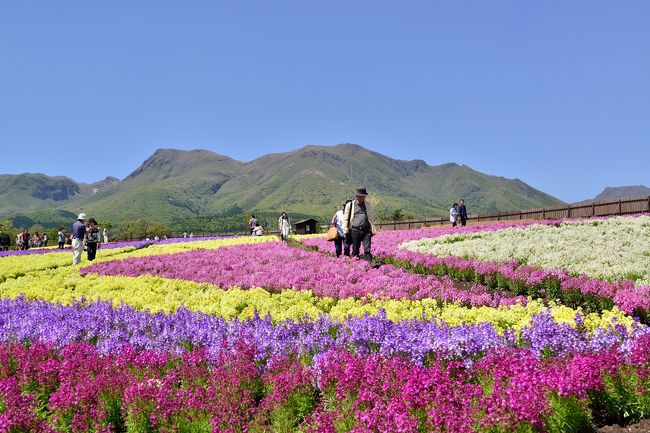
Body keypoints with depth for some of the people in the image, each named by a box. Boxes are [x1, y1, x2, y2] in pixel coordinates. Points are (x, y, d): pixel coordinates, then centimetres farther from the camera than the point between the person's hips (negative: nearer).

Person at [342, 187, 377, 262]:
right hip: (355, 230, -1)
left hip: (366, 230, 1)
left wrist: (372, 230, 17)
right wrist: (345, 230, 1)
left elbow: (371, 218, 23)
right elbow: (345, 218, 8)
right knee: (355, 250, 4)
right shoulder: (350, 205, 6)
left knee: (367, 250, -10)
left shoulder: (368, 205, 15)